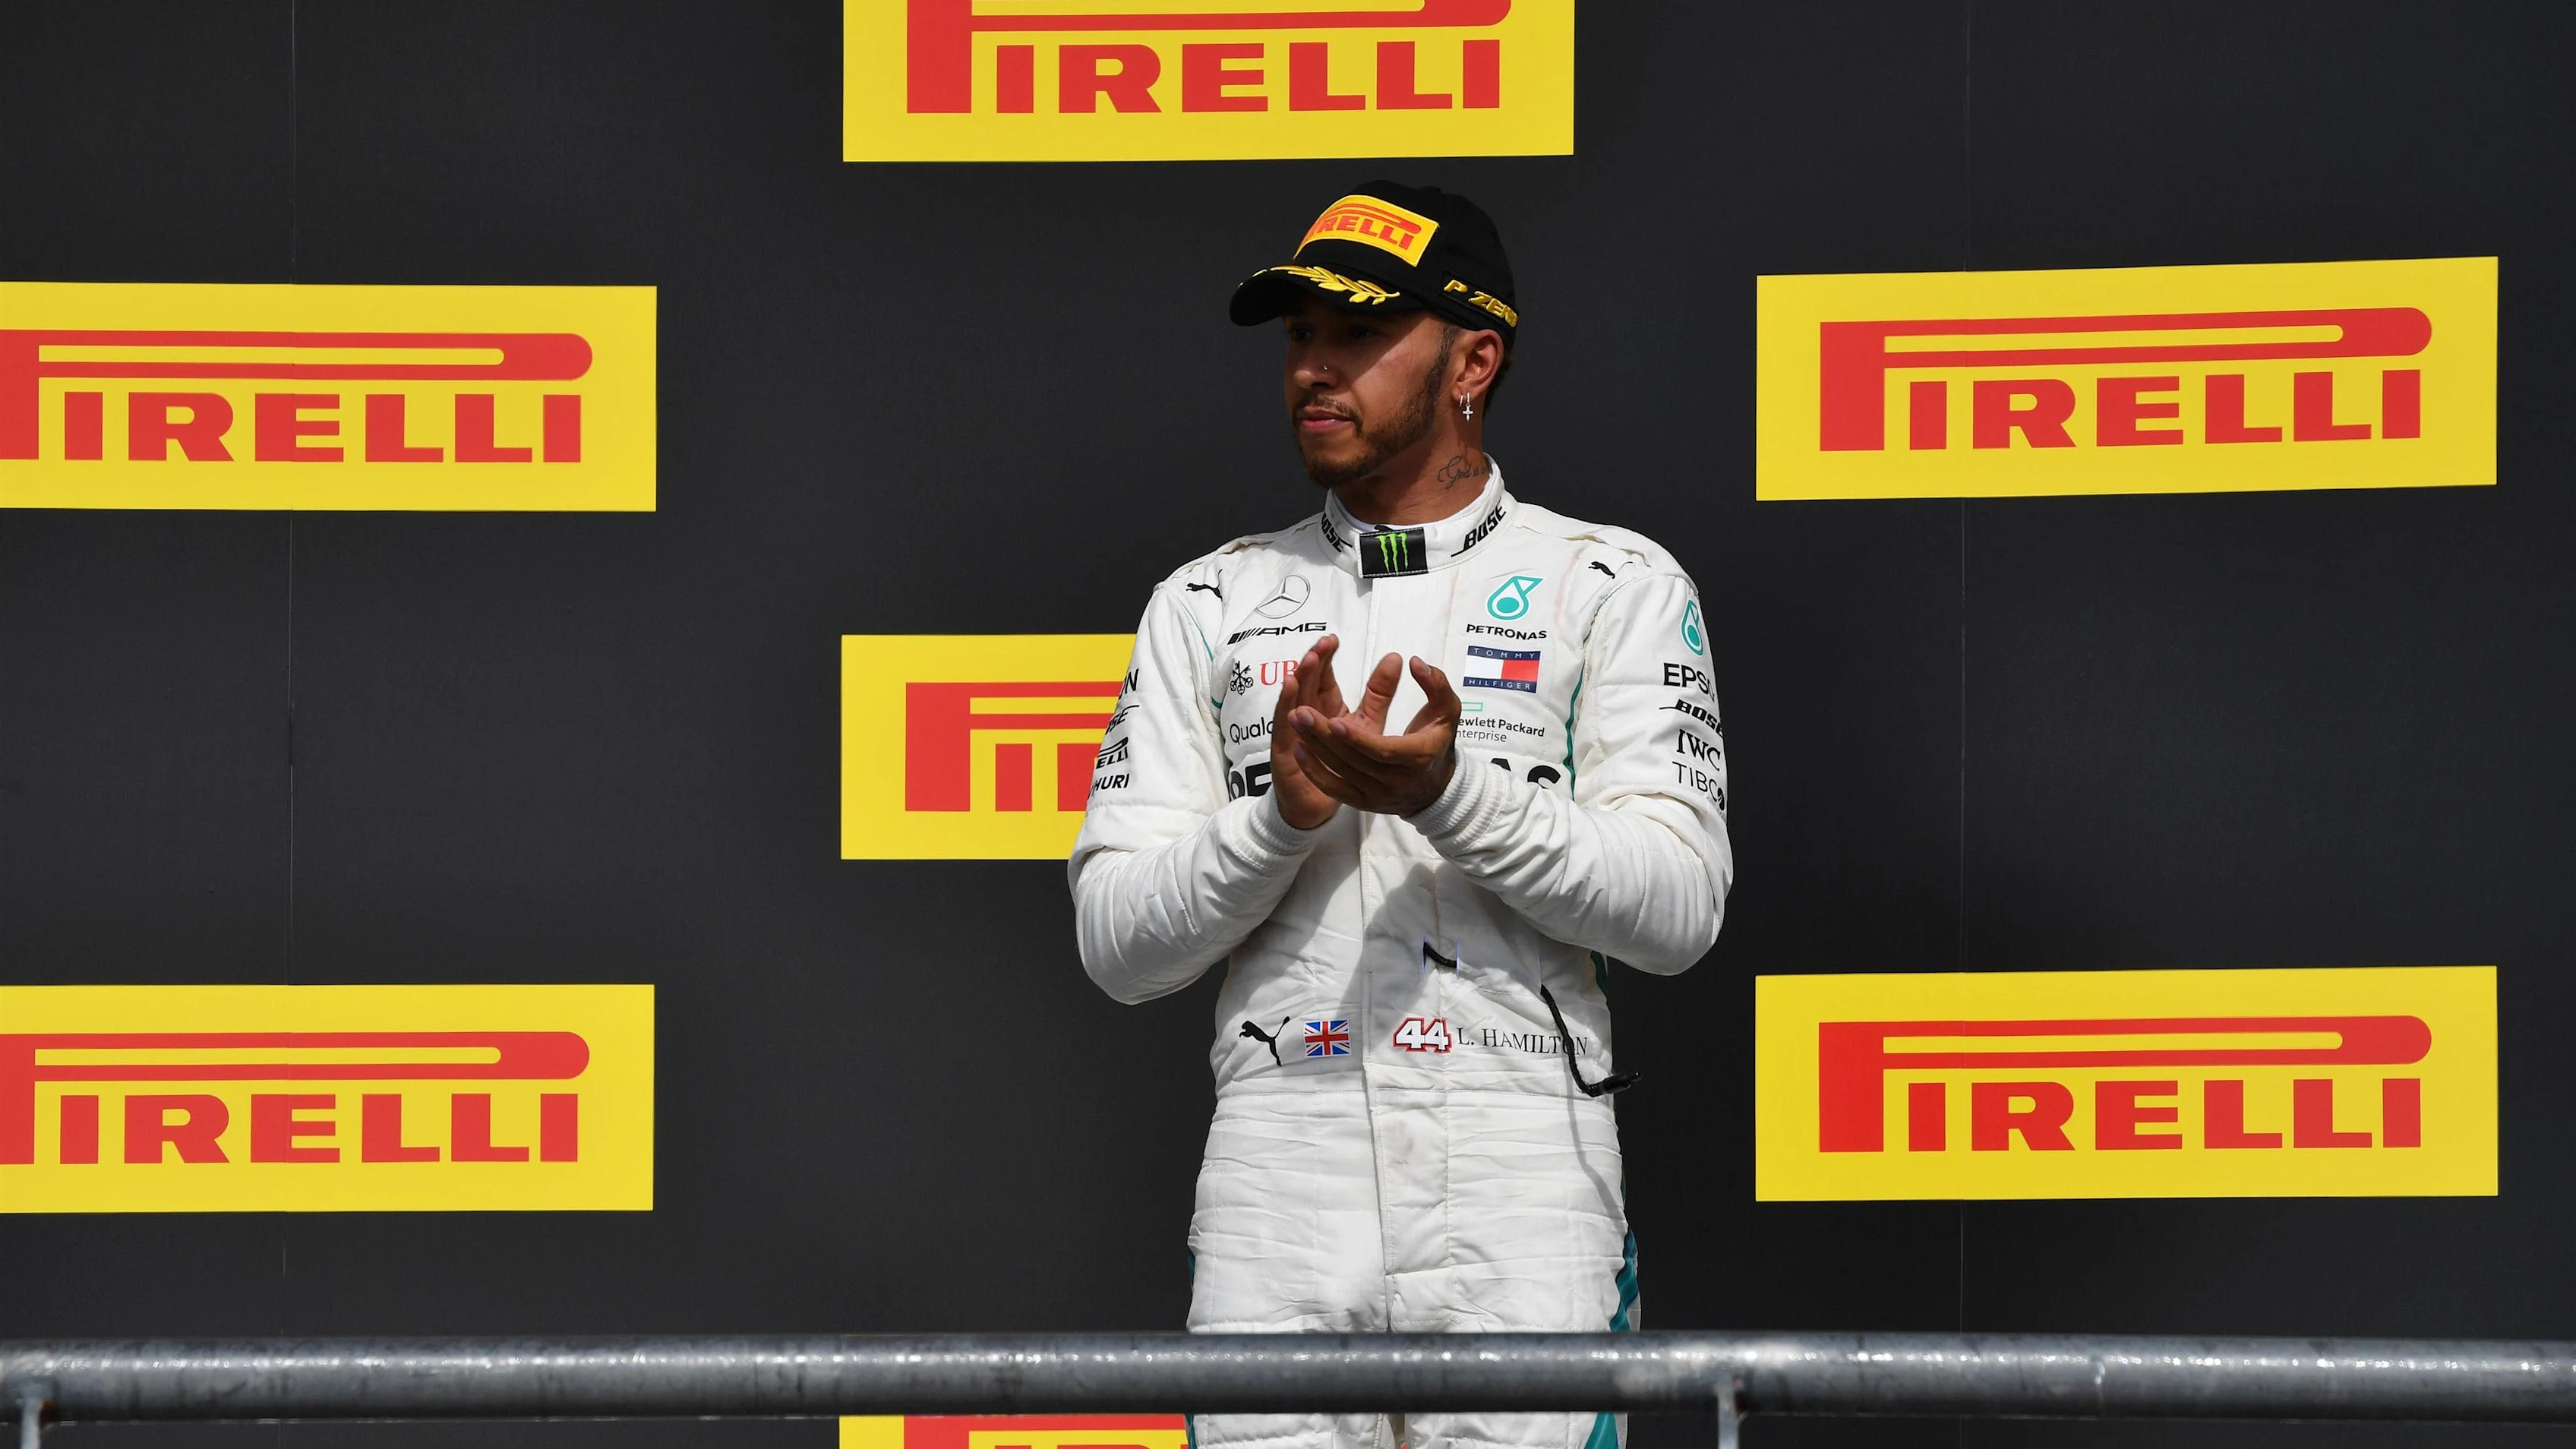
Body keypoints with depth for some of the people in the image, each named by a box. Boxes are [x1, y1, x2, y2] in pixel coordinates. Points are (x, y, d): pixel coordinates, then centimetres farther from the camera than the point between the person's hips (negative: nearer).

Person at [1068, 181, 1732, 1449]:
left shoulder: (1616, 587, 7)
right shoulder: (1208, 606, 14)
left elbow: (1678, 908, -4)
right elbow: (1117, 944, 8)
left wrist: (1451, 795, -18)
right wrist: (1284, 811, -10)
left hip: (1523, 1207, -2)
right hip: (1279, 1192, 2)